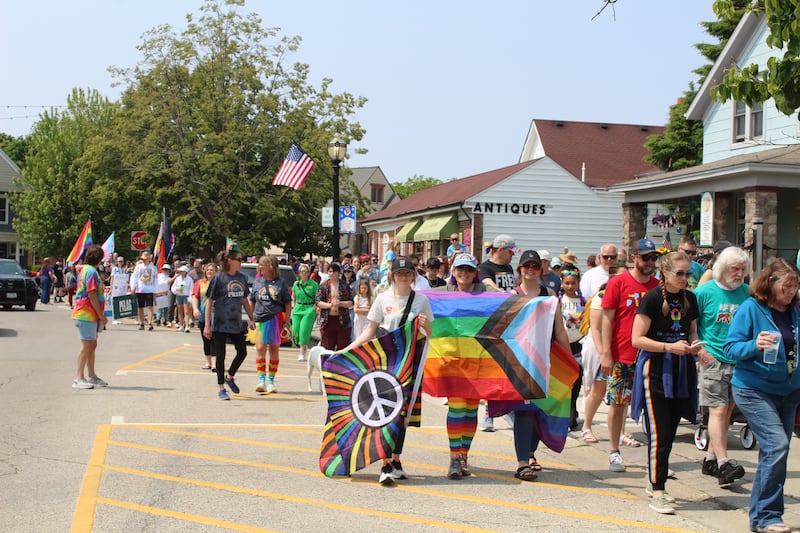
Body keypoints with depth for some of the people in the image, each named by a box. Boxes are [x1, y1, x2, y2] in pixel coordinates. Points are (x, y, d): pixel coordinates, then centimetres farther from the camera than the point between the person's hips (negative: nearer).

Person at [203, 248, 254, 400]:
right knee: (221, 356, 1)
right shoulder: (218, 278, -9)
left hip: (236, 323, 5)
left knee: (242, 352, 6)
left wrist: (251, 320, 16)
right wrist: (207, 325, -12)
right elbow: (209, 301, -8)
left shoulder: (242, 278, 7)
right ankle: (221, 389, 11)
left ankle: (229, 376, 31)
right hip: (219, 323, -5)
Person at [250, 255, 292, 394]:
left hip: (277, 319, -2)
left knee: (274, 350, 5)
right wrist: (251, 319, 10)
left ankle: (271, 381, 14)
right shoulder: (257, 282, 11)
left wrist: (287, 320, -4)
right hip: (261, 319, 2)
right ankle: (261, 380, -5)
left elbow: (288, 304, 3)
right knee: (260, 348, -8)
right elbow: (252, 302, 15)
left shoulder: (281, 283, 2)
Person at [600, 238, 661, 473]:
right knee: (617, 404, 4)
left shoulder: (658, 286, 7)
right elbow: (607, 319, -4)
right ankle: (615, 452, 16)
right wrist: (606, 353, -9)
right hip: (621, 357, -3)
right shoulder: (618, 282, -3)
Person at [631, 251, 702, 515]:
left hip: (681, 369, 6)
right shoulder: (652, 298, -10)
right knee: (659, 433, -8)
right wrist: (670, 347, -20)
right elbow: (637, 339, -11)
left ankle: (654, 482, 24)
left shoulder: (690, 298, 9)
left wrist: (694, 344, -2)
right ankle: (657, 492, -3)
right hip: (655, 368, -6)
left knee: (670, 432, 11)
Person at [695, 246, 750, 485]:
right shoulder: (705, 291, -5)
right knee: (718, 410, -10)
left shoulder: (747, 292, 6)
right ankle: (723, 463, -13)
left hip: (739, 362, 5)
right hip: (714, 360, -5)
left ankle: (711, 459, 20)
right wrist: (699, 349, -9)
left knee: (727, 411, 9)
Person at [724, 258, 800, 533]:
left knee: (775, 451, 10)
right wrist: (755, 345, -28)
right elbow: (731, 348, -12)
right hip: (754, 390, -6)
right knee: (776, 445, -17)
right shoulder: (751, 308, -10)